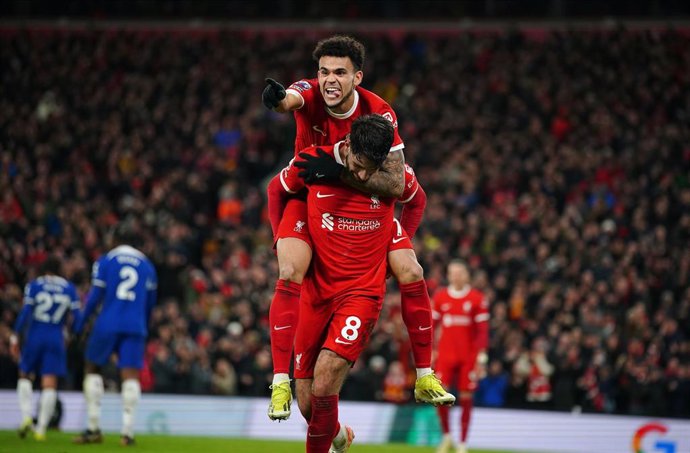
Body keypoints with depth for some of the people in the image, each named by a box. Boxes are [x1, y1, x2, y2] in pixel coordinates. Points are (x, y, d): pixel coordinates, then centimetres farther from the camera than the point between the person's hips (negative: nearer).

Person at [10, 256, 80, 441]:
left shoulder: (34, 285, 0)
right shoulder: (69, 288, 6)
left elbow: (25, 312, -7)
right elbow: (76, 315, 3)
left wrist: (15, 337, -3)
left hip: (34, 337, -1)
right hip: (56, 339, 1)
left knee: (25, 377, 16)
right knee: (49, 384, -1)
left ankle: (26, 417, -2)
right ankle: (41, 428, -6)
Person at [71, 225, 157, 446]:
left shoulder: (104, 262, 4)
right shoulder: (147, 265, 14)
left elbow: (95, 297, -2)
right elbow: (150, 301, 19)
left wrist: (79, 326, 4)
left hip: (108, 324, -2)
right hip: (135, 327, 2)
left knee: (93, 369, 12)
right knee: (130, 375, -2)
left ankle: (93, 428, 8)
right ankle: (128, 431, -12)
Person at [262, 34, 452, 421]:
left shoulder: (379, 112, -23)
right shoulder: (310, 94, -23)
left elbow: (396, 184, -29)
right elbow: (289, 99, -50)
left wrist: (340, 171, -42)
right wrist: (277, 98, -76)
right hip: (308, 197, -1)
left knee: (412, 273, -9)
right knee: (290, 275, -23)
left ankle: (425, 378, 6)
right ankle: (281, 382, -16)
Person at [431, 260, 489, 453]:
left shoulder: (477, 299, 0)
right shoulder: (440, 297, 7)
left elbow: (483, 330, -1)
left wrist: (482, 356, -6)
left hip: (468, 356, -2)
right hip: (445, 355, 2)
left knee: (466, 398, 1)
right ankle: (446, 436, 11)